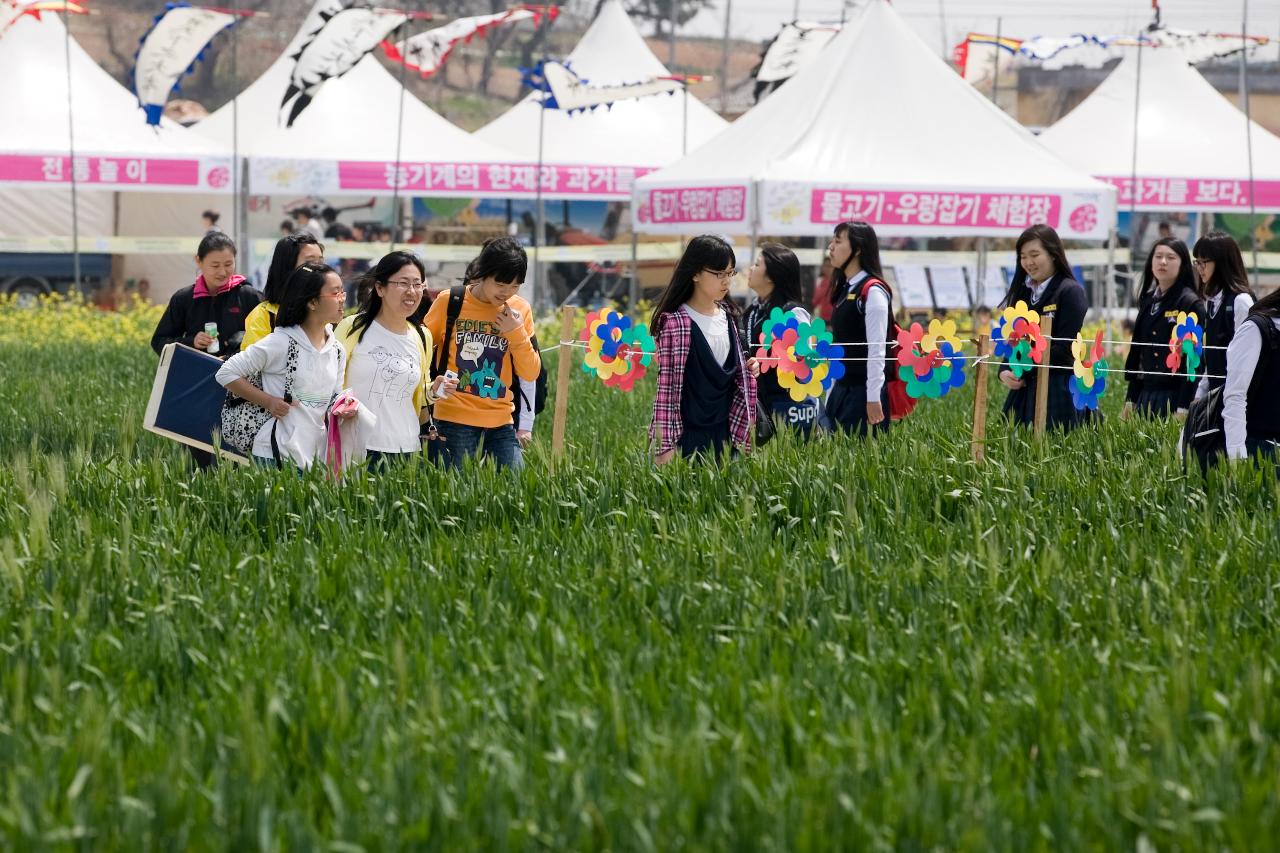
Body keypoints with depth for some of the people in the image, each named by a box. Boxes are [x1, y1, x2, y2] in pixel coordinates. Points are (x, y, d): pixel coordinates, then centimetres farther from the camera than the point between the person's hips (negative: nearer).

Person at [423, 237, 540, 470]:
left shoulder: (520, 309, 5)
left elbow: (531, 374, 5)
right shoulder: (449, 301, -2)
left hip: (500, 423, 3)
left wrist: (517, 333, -9)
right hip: (454, 421, -3)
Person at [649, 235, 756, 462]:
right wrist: (665, 446, -14)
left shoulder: (727, 316, 8)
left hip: (724, 433, 6)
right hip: (686, 435, -6)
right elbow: (666, 385, -12)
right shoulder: (676, 322, -11)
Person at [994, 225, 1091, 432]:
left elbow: (1064, 349, -13)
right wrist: (1005, 371, -5)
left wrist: (1022, 372, -13)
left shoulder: (1070, 292, -7)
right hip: (1024, 390, 7)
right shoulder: (1023, 293, 15)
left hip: (1059, 391, -7)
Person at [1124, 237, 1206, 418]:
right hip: (1146, 393, 6)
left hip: (1176, 395, -6)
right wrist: (1130, 400, 14)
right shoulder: (1148, 301, 14)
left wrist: (1184, 408, -17)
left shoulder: (1191, 303, -6)